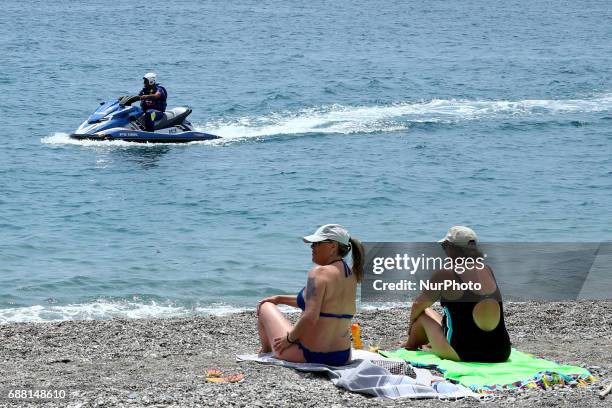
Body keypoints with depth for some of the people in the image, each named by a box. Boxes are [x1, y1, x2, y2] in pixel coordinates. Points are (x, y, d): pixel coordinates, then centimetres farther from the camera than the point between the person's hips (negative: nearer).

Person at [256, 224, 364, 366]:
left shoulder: (319, 273, -19)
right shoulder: (351, 274, 7)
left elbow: (310, 318, -28)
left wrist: (289, 338, -12)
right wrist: (280, 299, 25)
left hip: (308, 355, -8)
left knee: (265, 307, 20)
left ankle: (265, 352, 39)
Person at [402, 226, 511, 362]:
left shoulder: (445, 275, -8)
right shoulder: (488, 271, 8)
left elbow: (418, 306, 7)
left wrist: (412, 324, 29)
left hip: (462, 354, -5)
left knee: (424, 314, 20)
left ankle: (411, 345, 47)